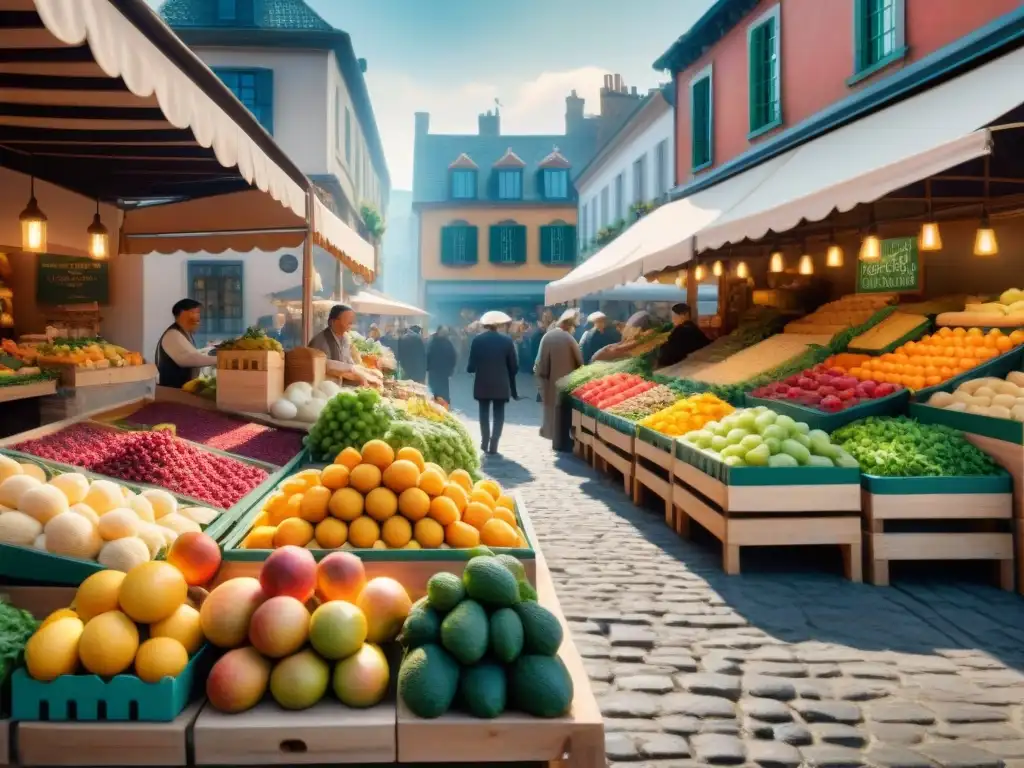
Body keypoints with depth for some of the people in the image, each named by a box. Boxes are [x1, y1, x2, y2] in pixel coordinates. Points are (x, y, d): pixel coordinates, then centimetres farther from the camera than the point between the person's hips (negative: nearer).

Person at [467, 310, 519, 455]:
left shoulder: (477, 340, -4)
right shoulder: (507, 341, -4)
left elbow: (471, 366, -4)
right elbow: (513, 367, -1)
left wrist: (469, 368, 21)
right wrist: (513, 388, 10)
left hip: (482, 384, 1)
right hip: (501, 384, -1)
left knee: (484, 413, 16)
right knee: (498, 414, 6)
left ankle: (485, 441, 11)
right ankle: (493, 444, -3)